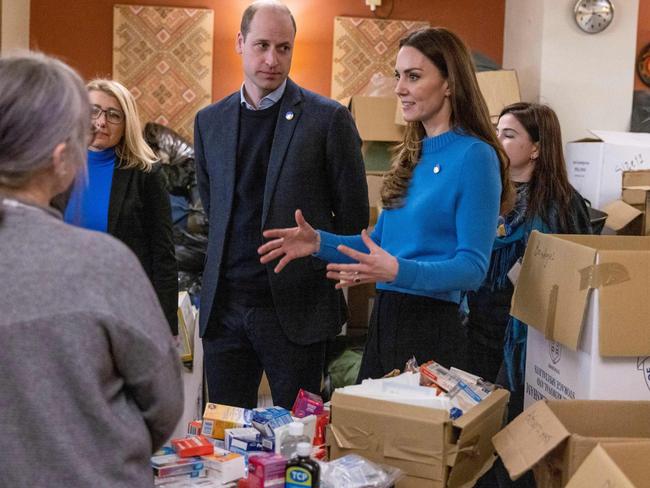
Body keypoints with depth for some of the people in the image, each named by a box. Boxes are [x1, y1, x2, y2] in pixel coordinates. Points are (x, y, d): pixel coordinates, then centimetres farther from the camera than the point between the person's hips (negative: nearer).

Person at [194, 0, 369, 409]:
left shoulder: (328, 118, -4)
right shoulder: (209, 121, 9)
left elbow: (353, 211, 0)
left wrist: (326, 272, 4)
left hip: (295, 307, -4)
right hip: (224, 305, 4)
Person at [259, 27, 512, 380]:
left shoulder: (474, 155, -12)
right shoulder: (410, 156, 11)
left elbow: (473, 267, -16)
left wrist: (397, 271, -30)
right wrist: (319, 242, 1)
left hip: (432, 326, -7)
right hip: (383, 320, 8)